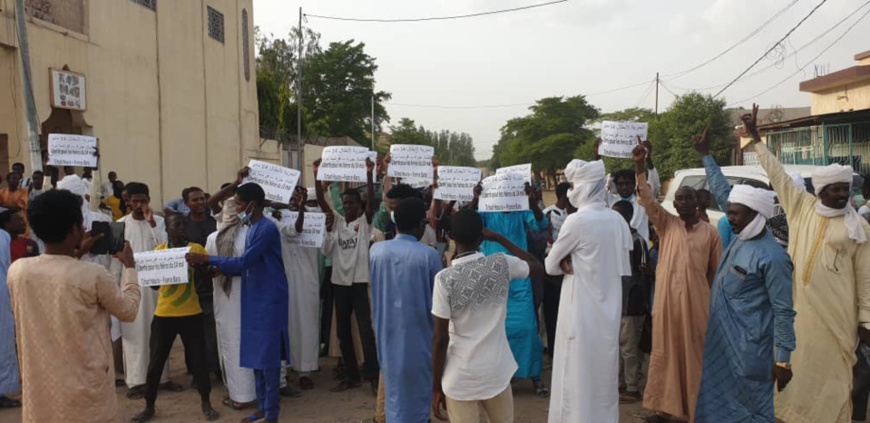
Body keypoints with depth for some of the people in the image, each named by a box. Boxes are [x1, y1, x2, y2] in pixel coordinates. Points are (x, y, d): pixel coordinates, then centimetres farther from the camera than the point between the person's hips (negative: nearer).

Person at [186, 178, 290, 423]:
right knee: (256, 356, 14)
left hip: (269, 301, -9)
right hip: (254, 300, 9)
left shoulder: (267, 228, -17)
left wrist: (206, 259, -14)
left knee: (268, 357, -2)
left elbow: (244, 262, -19)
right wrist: (222, 270, 2)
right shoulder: (252, 228, 13)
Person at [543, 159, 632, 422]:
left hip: (581, 312, -6)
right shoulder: (618, 220, 2)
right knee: (604, 373, 18)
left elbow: (550, 266, -7)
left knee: (577, 376, 5)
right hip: (609, 310, 7)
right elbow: (621, 266, 11)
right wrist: (575, 264, 2)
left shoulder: (577, 220, -16)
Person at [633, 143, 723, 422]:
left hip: (697, 302, -1)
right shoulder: (666, 224, 5)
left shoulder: (711, 232, 4)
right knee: (665, 352, 7)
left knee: (695, 353, 6)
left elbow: (717, 271, 6)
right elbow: (647, 200, -8)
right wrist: (639, 167, -19)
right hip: (667, 299, 1)